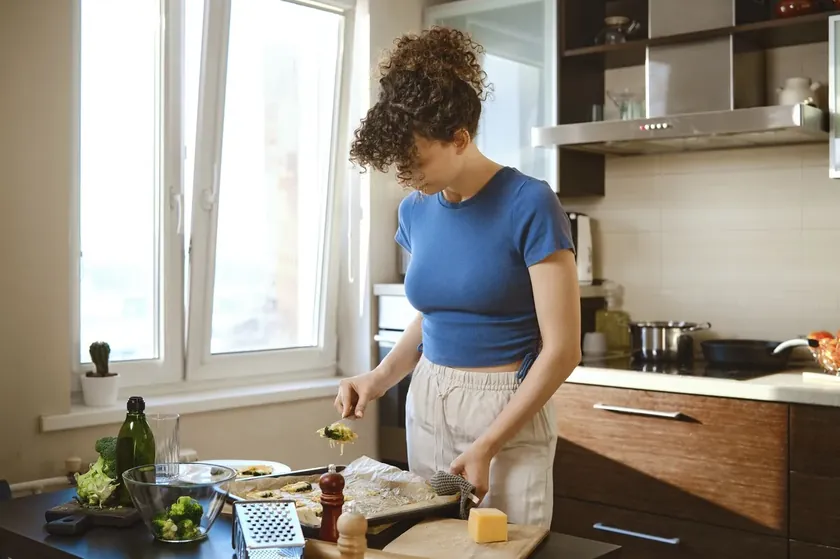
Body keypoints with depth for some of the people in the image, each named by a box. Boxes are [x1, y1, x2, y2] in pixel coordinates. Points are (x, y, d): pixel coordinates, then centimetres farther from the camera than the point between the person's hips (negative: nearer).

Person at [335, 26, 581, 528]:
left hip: (506, 412, -6)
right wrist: (380, 379, 0)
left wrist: (485, 448, -16)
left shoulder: (529, 205, -17)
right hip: (427, 402, 6)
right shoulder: (416, 210, 2)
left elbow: (562, 350, -17)